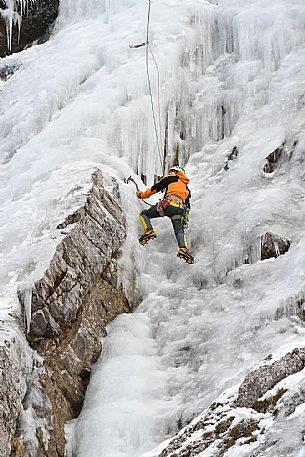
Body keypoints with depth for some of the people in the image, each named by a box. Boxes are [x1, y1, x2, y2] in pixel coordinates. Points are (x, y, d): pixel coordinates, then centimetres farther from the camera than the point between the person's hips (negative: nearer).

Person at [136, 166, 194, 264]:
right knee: (179, 230, -2)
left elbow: (156, 188, 18)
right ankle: (183, 248, -29)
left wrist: (142, 195, 29)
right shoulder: (186, 188, 35)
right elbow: (188, 205, 32)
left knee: (144, 214, 6)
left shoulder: (171, 178, 19)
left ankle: (149, 230, -20)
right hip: (180, 209, 5)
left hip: (169, 203, -5)